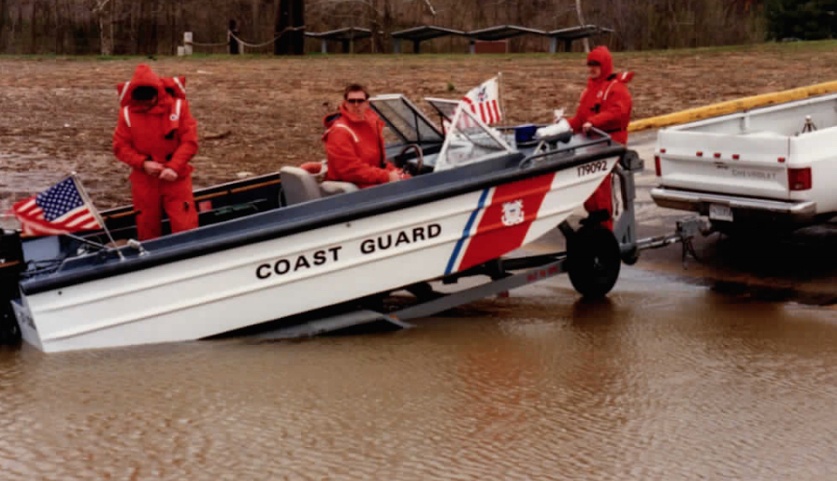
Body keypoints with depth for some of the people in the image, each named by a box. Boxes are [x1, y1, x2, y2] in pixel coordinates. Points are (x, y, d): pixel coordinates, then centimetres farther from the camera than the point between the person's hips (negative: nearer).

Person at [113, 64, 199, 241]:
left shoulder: (178, 106, -7)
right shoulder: (127, 112, -5)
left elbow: (190, 141, -9)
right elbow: (120, 146, -2)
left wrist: (174, 167, -21)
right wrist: (143, 163, -17)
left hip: (176, 177, -1)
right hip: (144, 180, 1)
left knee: (185, 227, -5)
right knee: (147, 229, 10)